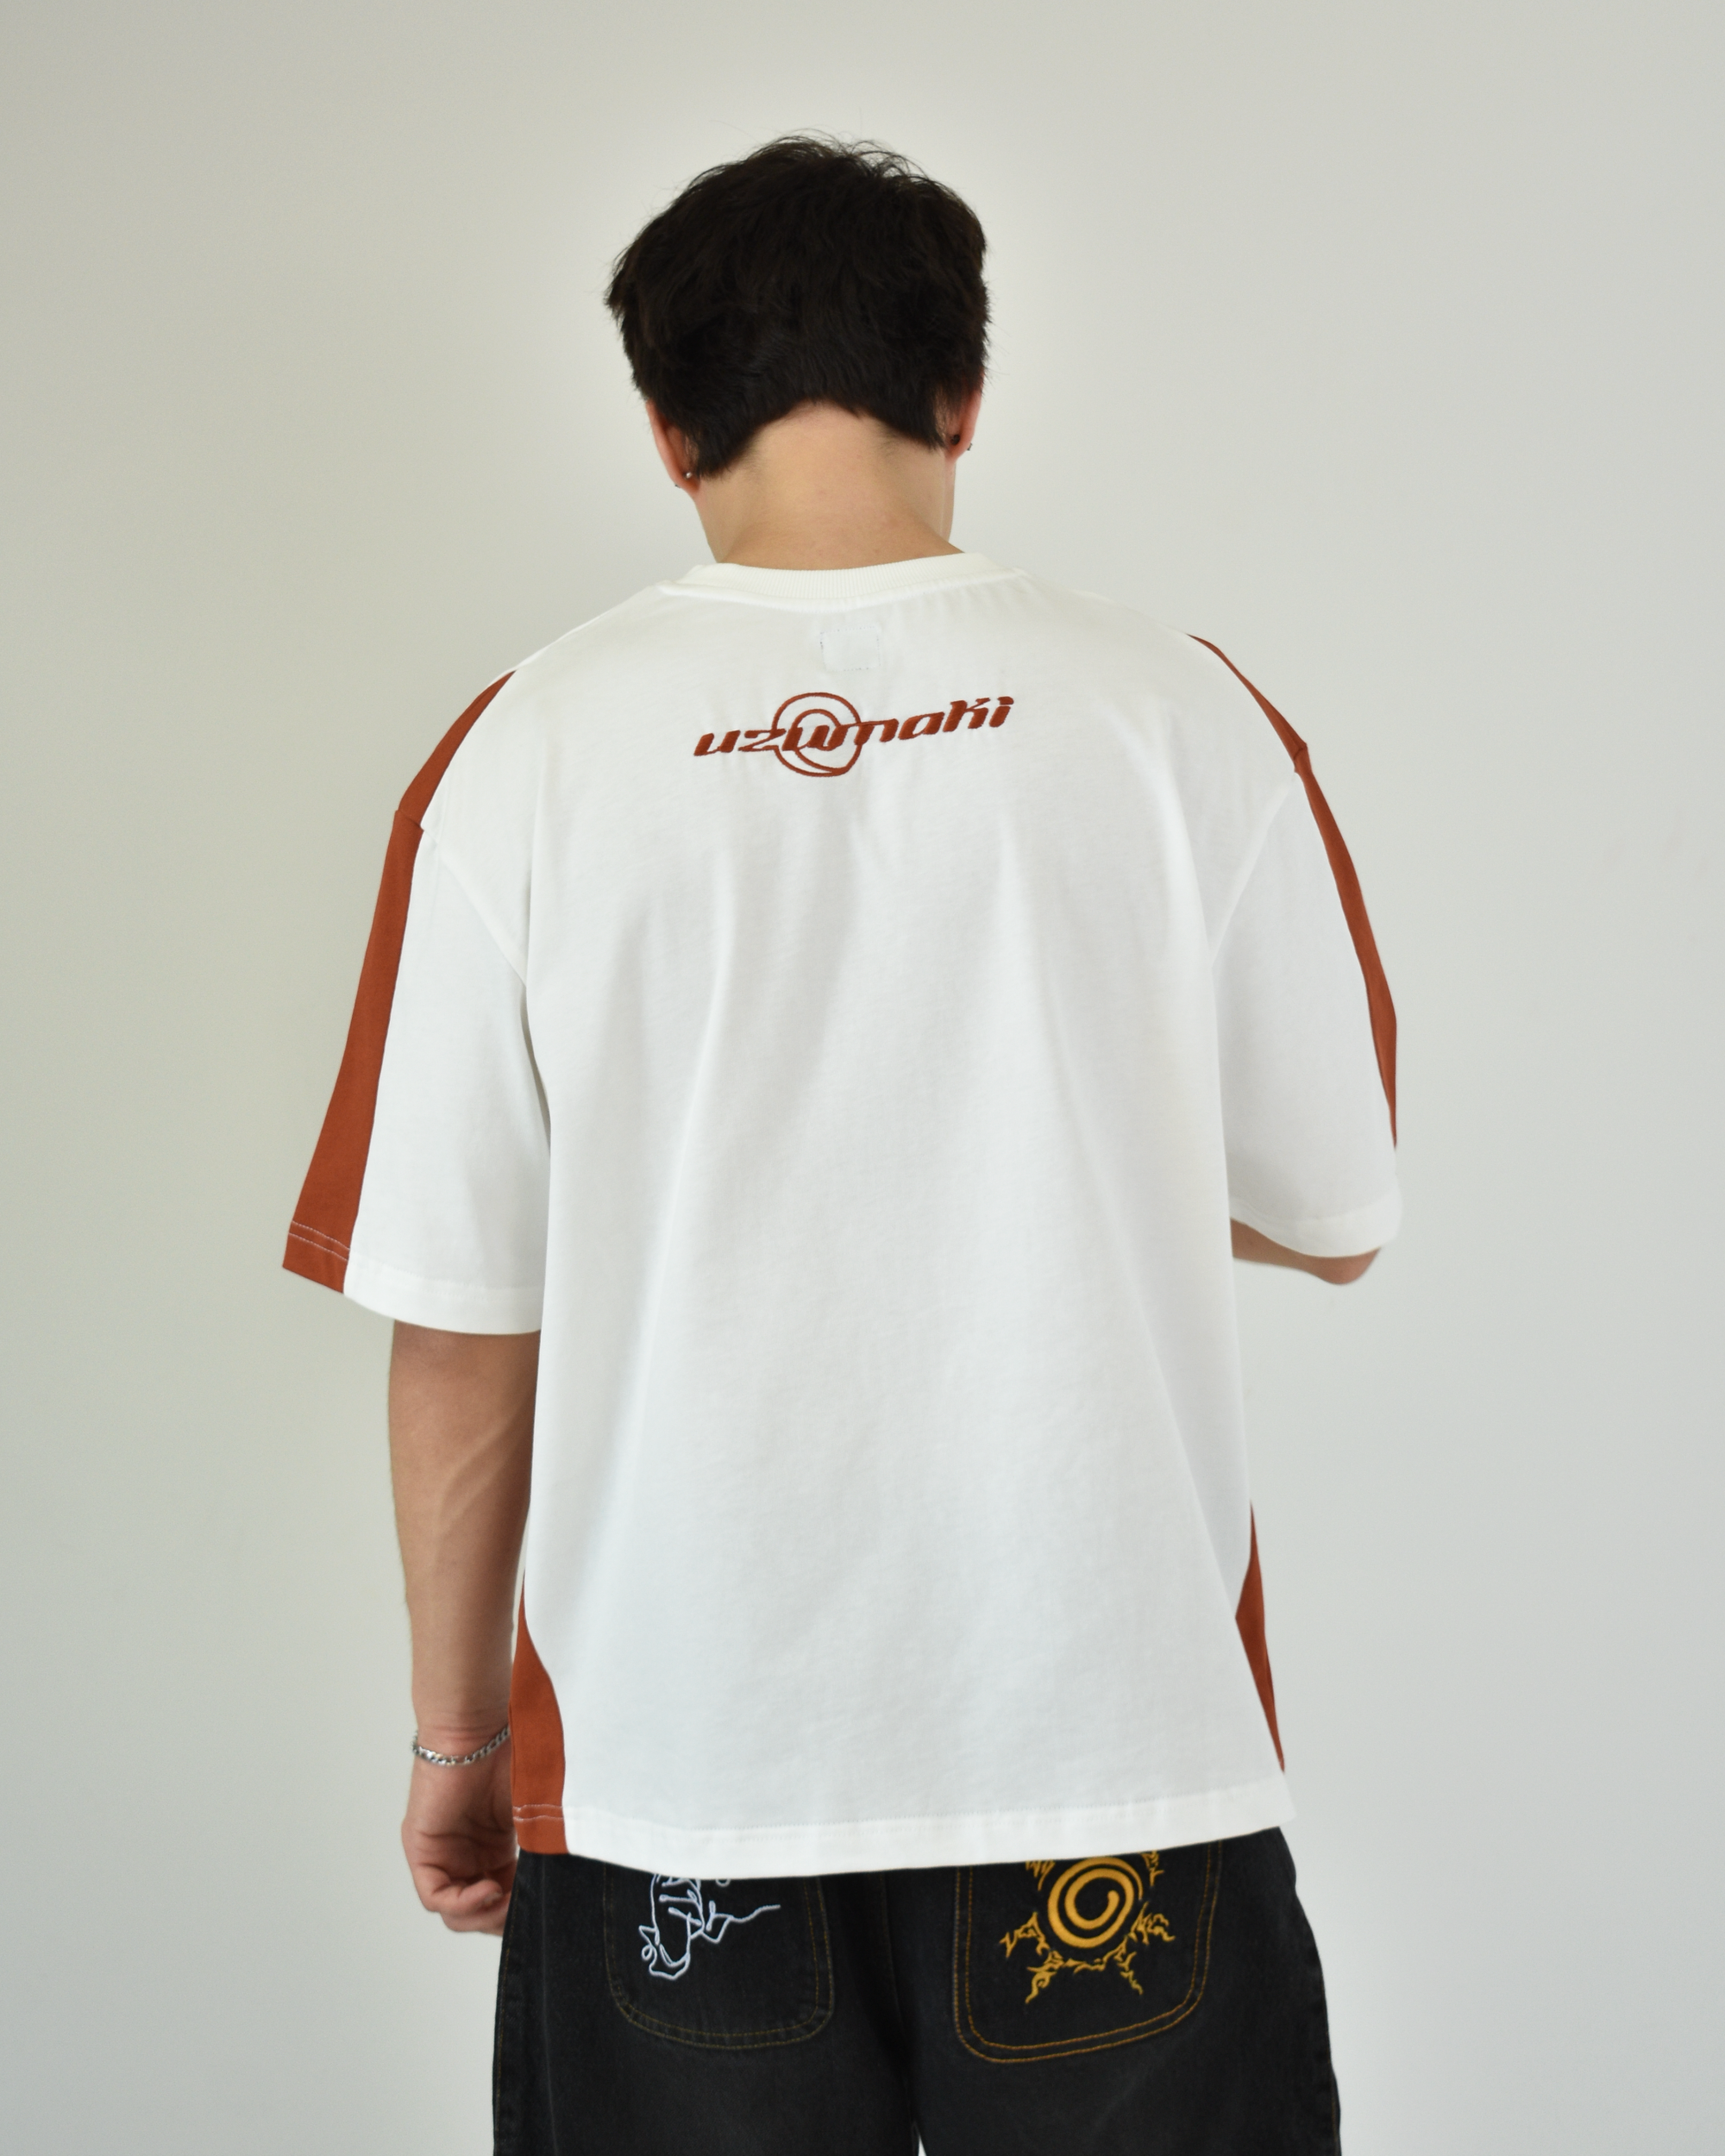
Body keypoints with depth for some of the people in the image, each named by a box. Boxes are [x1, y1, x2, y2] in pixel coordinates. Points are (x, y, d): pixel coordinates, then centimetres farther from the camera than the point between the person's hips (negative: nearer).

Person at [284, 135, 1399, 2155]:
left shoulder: (526, 752, -5)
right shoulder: (1182, 717, -5)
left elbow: (459, 1323, -3)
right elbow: (1332, 1219, 3)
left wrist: (455, 1726, 10)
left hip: (675, 1750, 1)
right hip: (1109, 1726, 0)